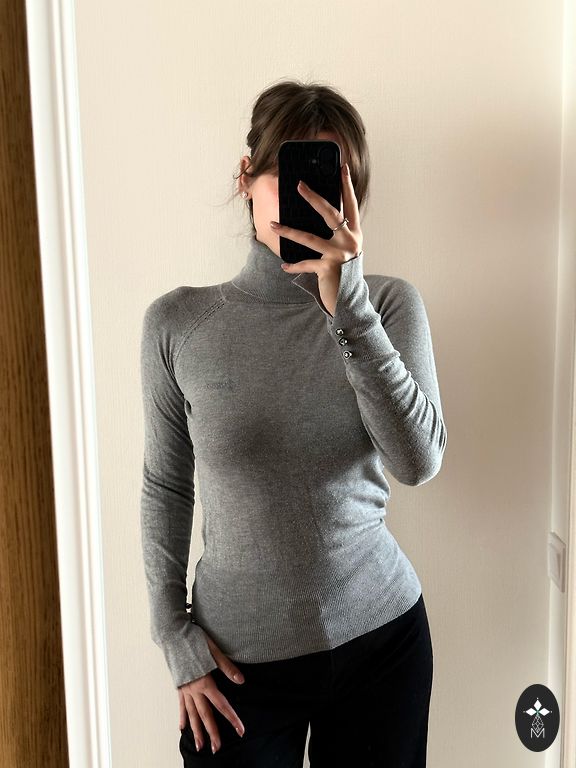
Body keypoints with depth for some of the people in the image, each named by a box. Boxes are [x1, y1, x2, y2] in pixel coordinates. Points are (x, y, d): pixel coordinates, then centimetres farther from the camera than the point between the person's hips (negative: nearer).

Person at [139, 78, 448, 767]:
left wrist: (348, 302, -27)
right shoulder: (178, 322, -8)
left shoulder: (389, 304, -7)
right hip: (238, 655, 0)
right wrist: (176, 639, -1)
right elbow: (165, 490, 0)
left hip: (380, 633, 1)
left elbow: (419, 461, -20)